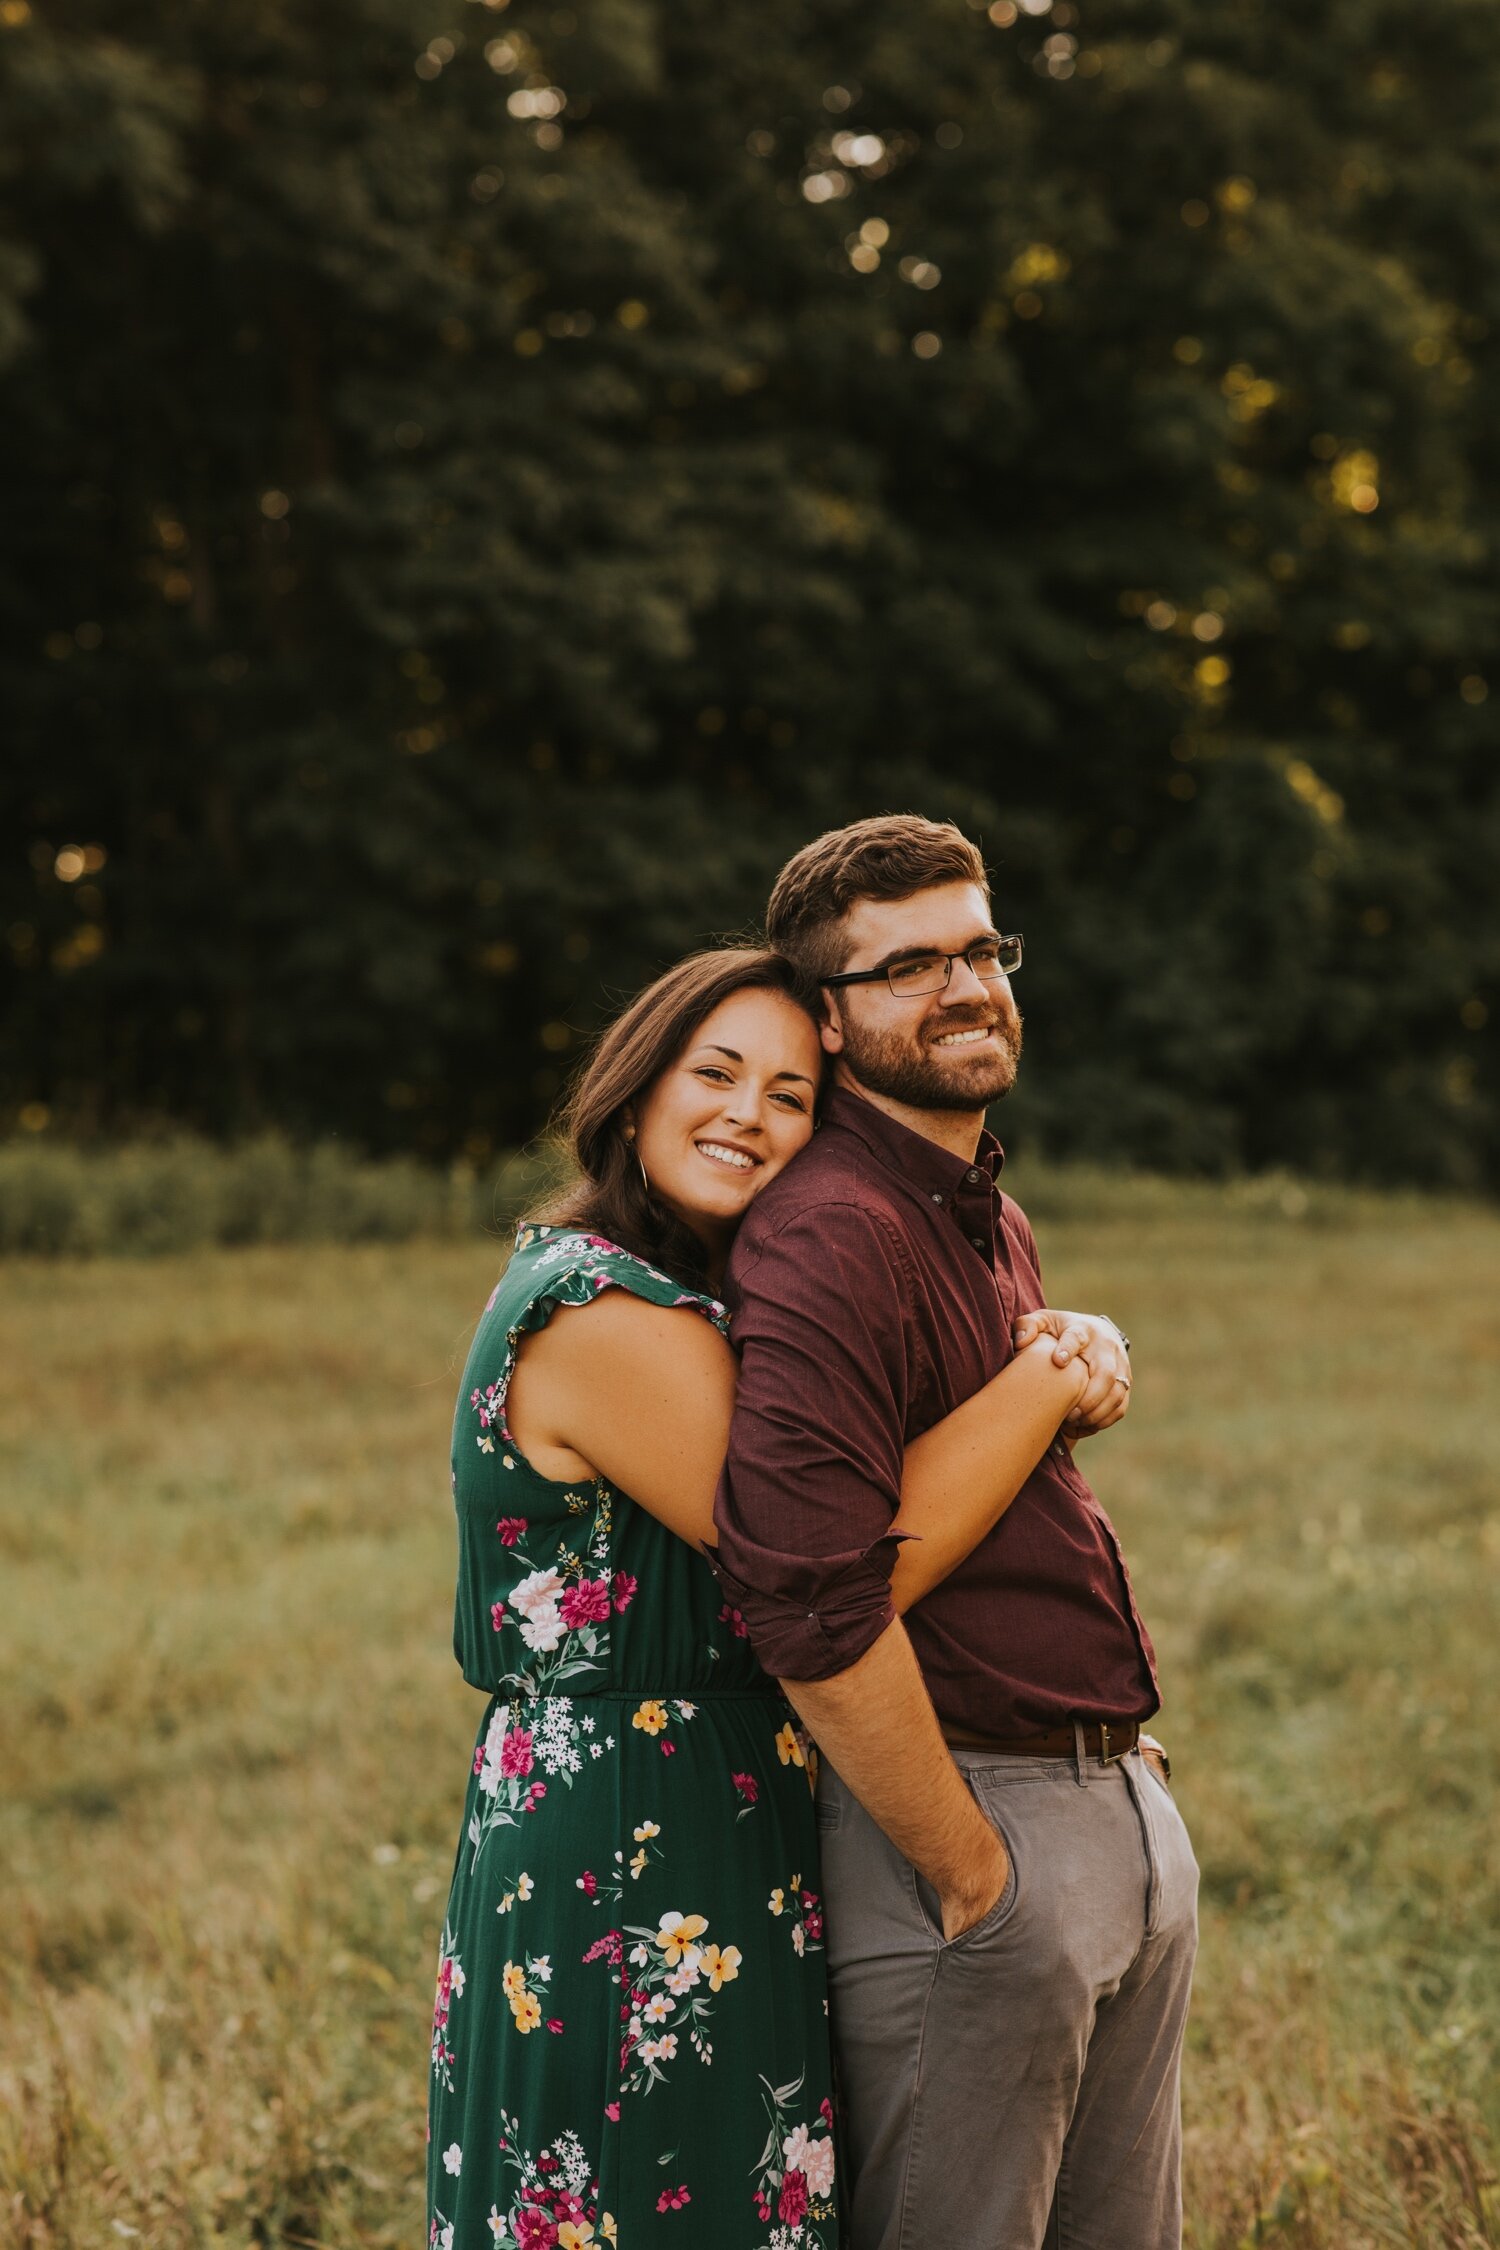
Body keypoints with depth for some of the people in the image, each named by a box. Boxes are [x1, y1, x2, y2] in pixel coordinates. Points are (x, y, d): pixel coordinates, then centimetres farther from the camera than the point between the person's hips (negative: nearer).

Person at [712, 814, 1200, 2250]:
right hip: (960, 1816, -9)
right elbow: (805, 1600, -27)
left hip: (1128, 1807, 9)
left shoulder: (994, 1218, 14)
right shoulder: (828, 1234, -18)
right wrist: (967, 1874, -19)